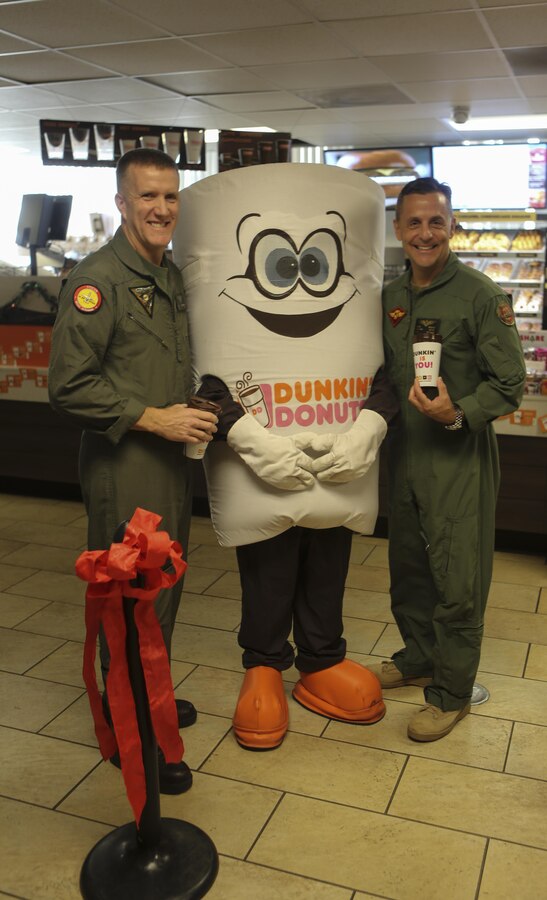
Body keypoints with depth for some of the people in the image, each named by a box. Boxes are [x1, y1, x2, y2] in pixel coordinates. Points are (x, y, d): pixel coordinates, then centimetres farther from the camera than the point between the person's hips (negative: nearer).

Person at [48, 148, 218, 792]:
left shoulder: (171, 276, 12)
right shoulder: (97, 280, -15)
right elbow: (68, 386, -20)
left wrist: (198, 408, 7)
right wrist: (152, 418, -20)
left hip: (172, 455, 8)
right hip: (122, 464, -8)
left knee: (165, 586, 19)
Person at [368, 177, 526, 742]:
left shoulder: (480, 296, -11)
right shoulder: (390, 297, 8)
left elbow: (508, 386, -12)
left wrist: (457, 414, -26)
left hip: (459, 456, -6)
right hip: (404, 451, 6)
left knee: (456, 578, 2)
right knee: (407, 567, 18)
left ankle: (451, 691, 19)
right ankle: (419, 657, 39)